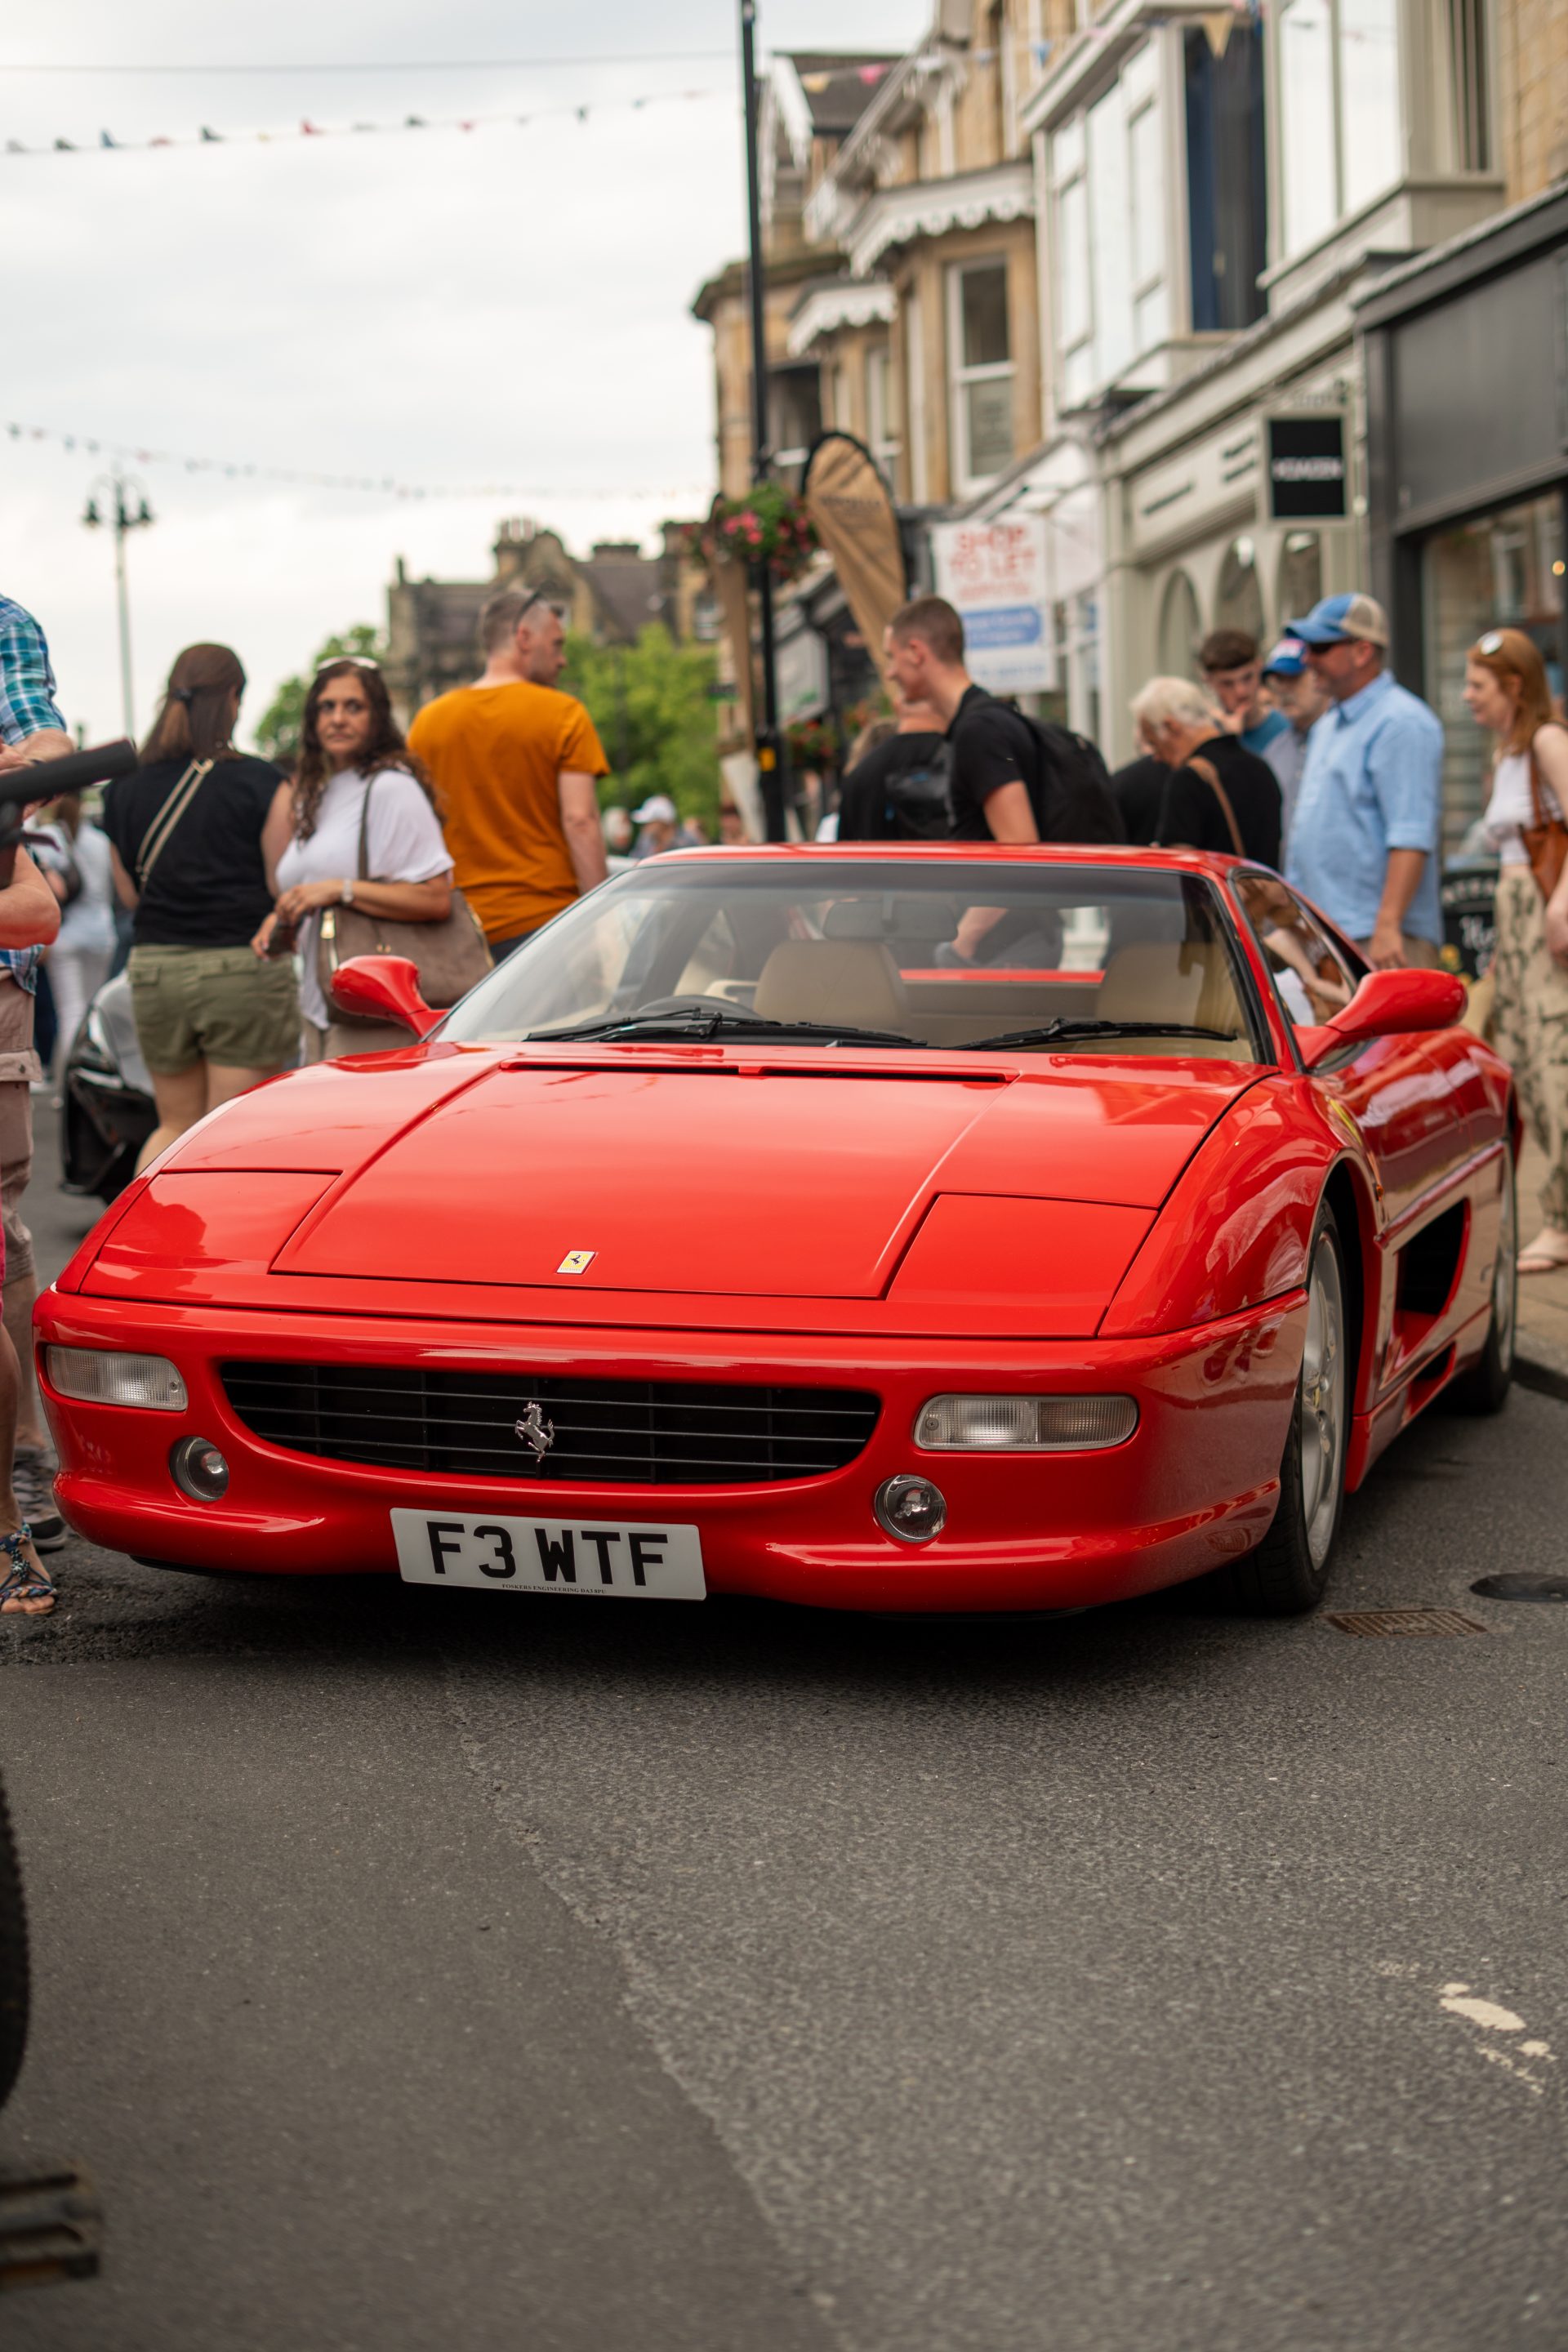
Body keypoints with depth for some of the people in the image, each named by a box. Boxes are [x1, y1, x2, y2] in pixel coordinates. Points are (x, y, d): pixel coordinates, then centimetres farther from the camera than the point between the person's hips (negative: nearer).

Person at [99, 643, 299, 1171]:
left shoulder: (124, 787, 6)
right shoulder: (260, 785, -8)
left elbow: (129, 893, 12)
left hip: (153, 969, 4)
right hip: (241, 967, -4)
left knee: (176, 1125, 17)